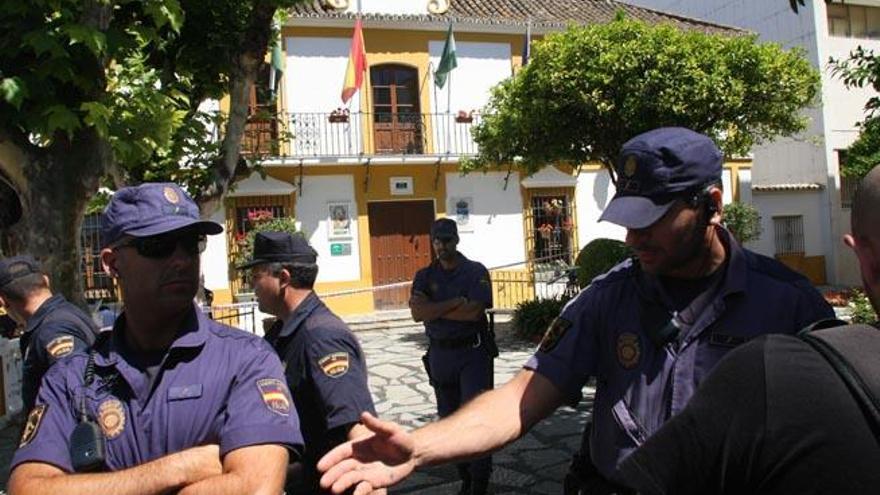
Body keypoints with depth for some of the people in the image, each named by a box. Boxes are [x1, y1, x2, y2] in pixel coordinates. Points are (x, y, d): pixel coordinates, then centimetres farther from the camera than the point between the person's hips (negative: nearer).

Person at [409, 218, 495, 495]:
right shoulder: (425, 276, 6)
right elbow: (417, 314, -10)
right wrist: (456, 302, -15)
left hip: (473, 351, -4)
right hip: (440, 354, 4)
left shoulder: (476, 271, -4)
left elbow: (475, 312, -17)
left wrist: (433, 309, -9)